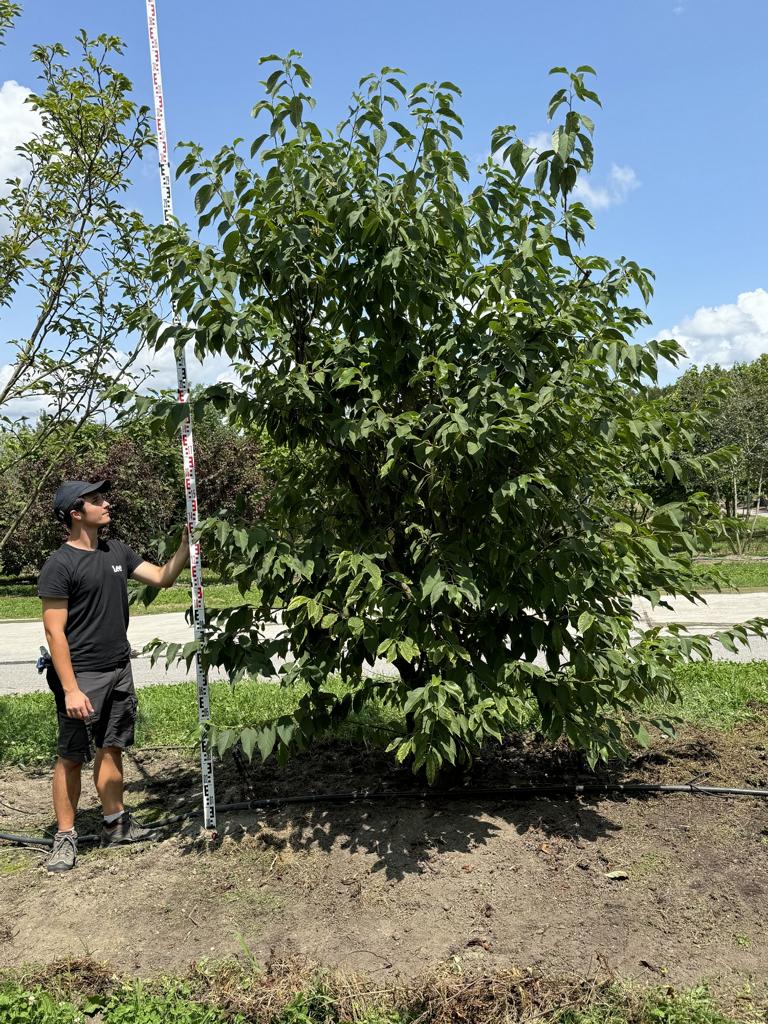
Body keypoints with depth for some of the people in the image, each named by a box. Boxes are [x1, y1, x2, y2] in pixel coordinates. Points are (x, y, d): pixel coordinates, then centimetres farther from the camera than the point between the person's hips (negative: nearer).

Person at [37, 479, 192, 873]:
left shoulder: (116, 551, 7)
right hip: (82, 676, -6)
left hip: (119, 670, 7)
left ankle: (115, 823, 28)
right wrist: (70, 690, -19)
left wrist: (186, 544, -3)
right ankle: (65, 836, 17)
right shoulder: (59, 565, -14)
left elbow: (162, 577, 11)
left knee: (111, 748, 16)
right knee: (72, 757, 4)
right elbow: (54, 632, -16)